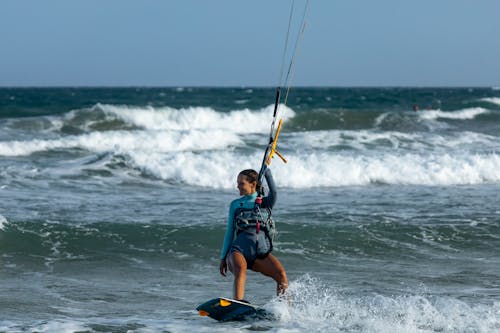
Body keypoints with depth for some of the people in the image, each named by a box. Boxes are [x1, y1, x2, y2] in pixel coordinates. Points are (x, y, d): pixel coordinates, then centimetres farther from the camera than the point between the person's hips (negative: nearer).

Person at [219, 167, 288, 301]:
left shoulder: (264, 202, 16)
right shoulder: (235, 204, 20)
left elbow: (273, 193, -8)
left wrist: (266, 170, -14)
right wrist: (223, 258, 15)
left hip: (261, 251, 1)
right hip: (240, 249, -1)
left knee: (281, 274, -23)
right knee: (240, 270, -34)